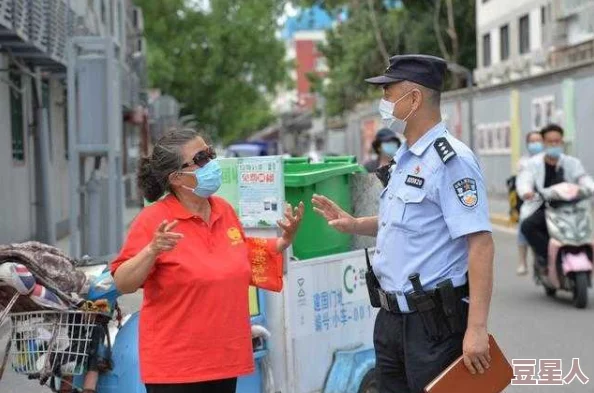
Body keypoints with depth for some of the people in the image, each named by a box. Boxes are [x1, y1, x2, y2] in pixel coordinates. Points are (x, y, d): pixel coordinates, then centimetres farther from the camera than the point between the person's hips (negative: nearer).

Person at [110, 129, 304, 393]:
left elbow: (245, 259, 23)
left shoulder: (224, 210, 7)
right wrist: (152, 251, -31)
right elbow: (122, 284, -16)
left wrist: (284, 241, 10)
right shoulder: (154, 220, -13)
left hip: (224, 359, 7)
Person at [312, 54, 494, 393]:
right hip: (391, 316, 9)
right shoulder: (405, 159, 13)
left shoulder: (451, 160, -17)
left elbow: (480, 243, -23)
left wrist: (476, 329, -27)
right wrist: (353, 224, 10)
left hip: (433, 322, -9)